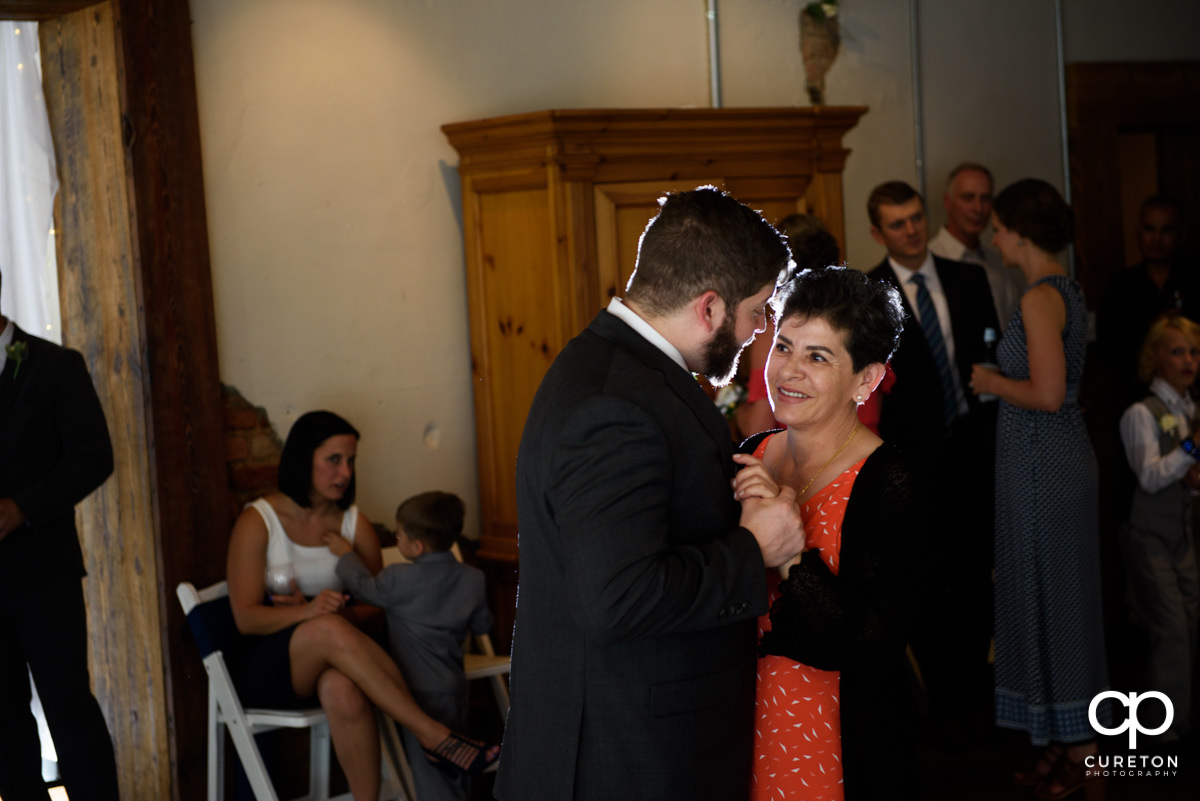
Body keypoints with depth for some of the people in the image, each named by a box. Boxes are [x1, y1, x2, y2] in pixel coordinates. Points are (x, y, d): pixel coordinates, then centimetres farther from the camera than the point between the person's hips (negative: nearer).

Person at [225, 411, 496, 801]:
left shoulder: (355, 525, 7)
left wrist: (329, 612, -16)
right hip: (263, 670, -3)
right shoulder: (257, 522, -5)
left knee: (343, 688, -37)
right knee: (330, 629, -37)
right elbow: (246, 617, -11)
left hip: (324, 665, 3)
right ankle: (433, 735, -38)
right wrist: (310, 613, -30)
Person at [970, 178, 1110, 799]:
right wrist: (998, 377, 16)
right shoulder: (1066, 291, 11)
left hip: (1043, 463, -10)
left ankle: (1079, 746, 10)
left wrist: (991, 381, -9)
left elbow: (1047, 394, -24)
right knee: (1054, 593, 14)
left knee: (1053, 595, 0)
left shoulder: (1040, 298, -18)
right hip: (1058, 454, 10)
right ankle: (1066, 741, 22)